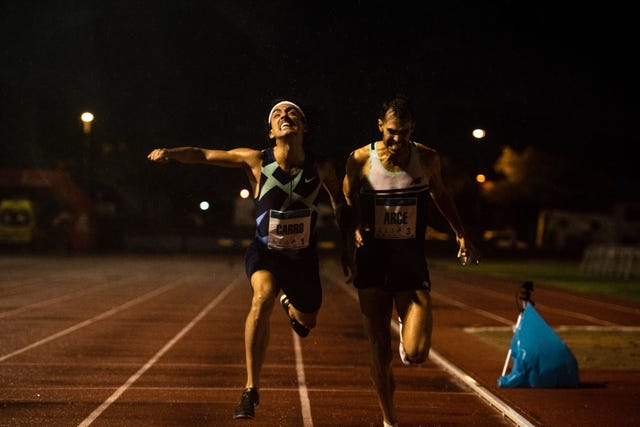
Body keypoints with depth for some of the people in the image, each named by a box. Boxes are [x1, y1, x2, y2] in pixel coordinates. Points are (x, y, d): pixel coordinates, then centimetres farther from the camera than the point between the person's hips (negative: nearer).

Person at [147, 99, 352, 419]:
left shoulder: (321, 167, -12)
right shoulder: (256, 161, -16)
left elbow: (338, 200, 8)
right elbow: (203, 155, -13)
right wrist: (170, 153, -31)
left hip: (303, 257, 3)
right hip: (264, 251, -3)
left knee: (306, 322, 18)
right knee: (263, 297, -33)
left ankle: (290, 307, 61)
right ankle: (251, 390, -24)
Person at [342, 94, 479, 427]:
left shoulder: (427, 159, -2)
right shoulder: (360, 160, -6)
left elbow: (440, 194, 17)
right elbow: (347, 200, 11)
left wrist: (461, 234, 9)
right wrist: (353, 229, -8)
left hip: (412, 262, 1)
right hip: (372, 262, 0)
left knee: (416, 354, -11)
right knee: (380, 354, 0)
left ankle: (407, 327, 26)